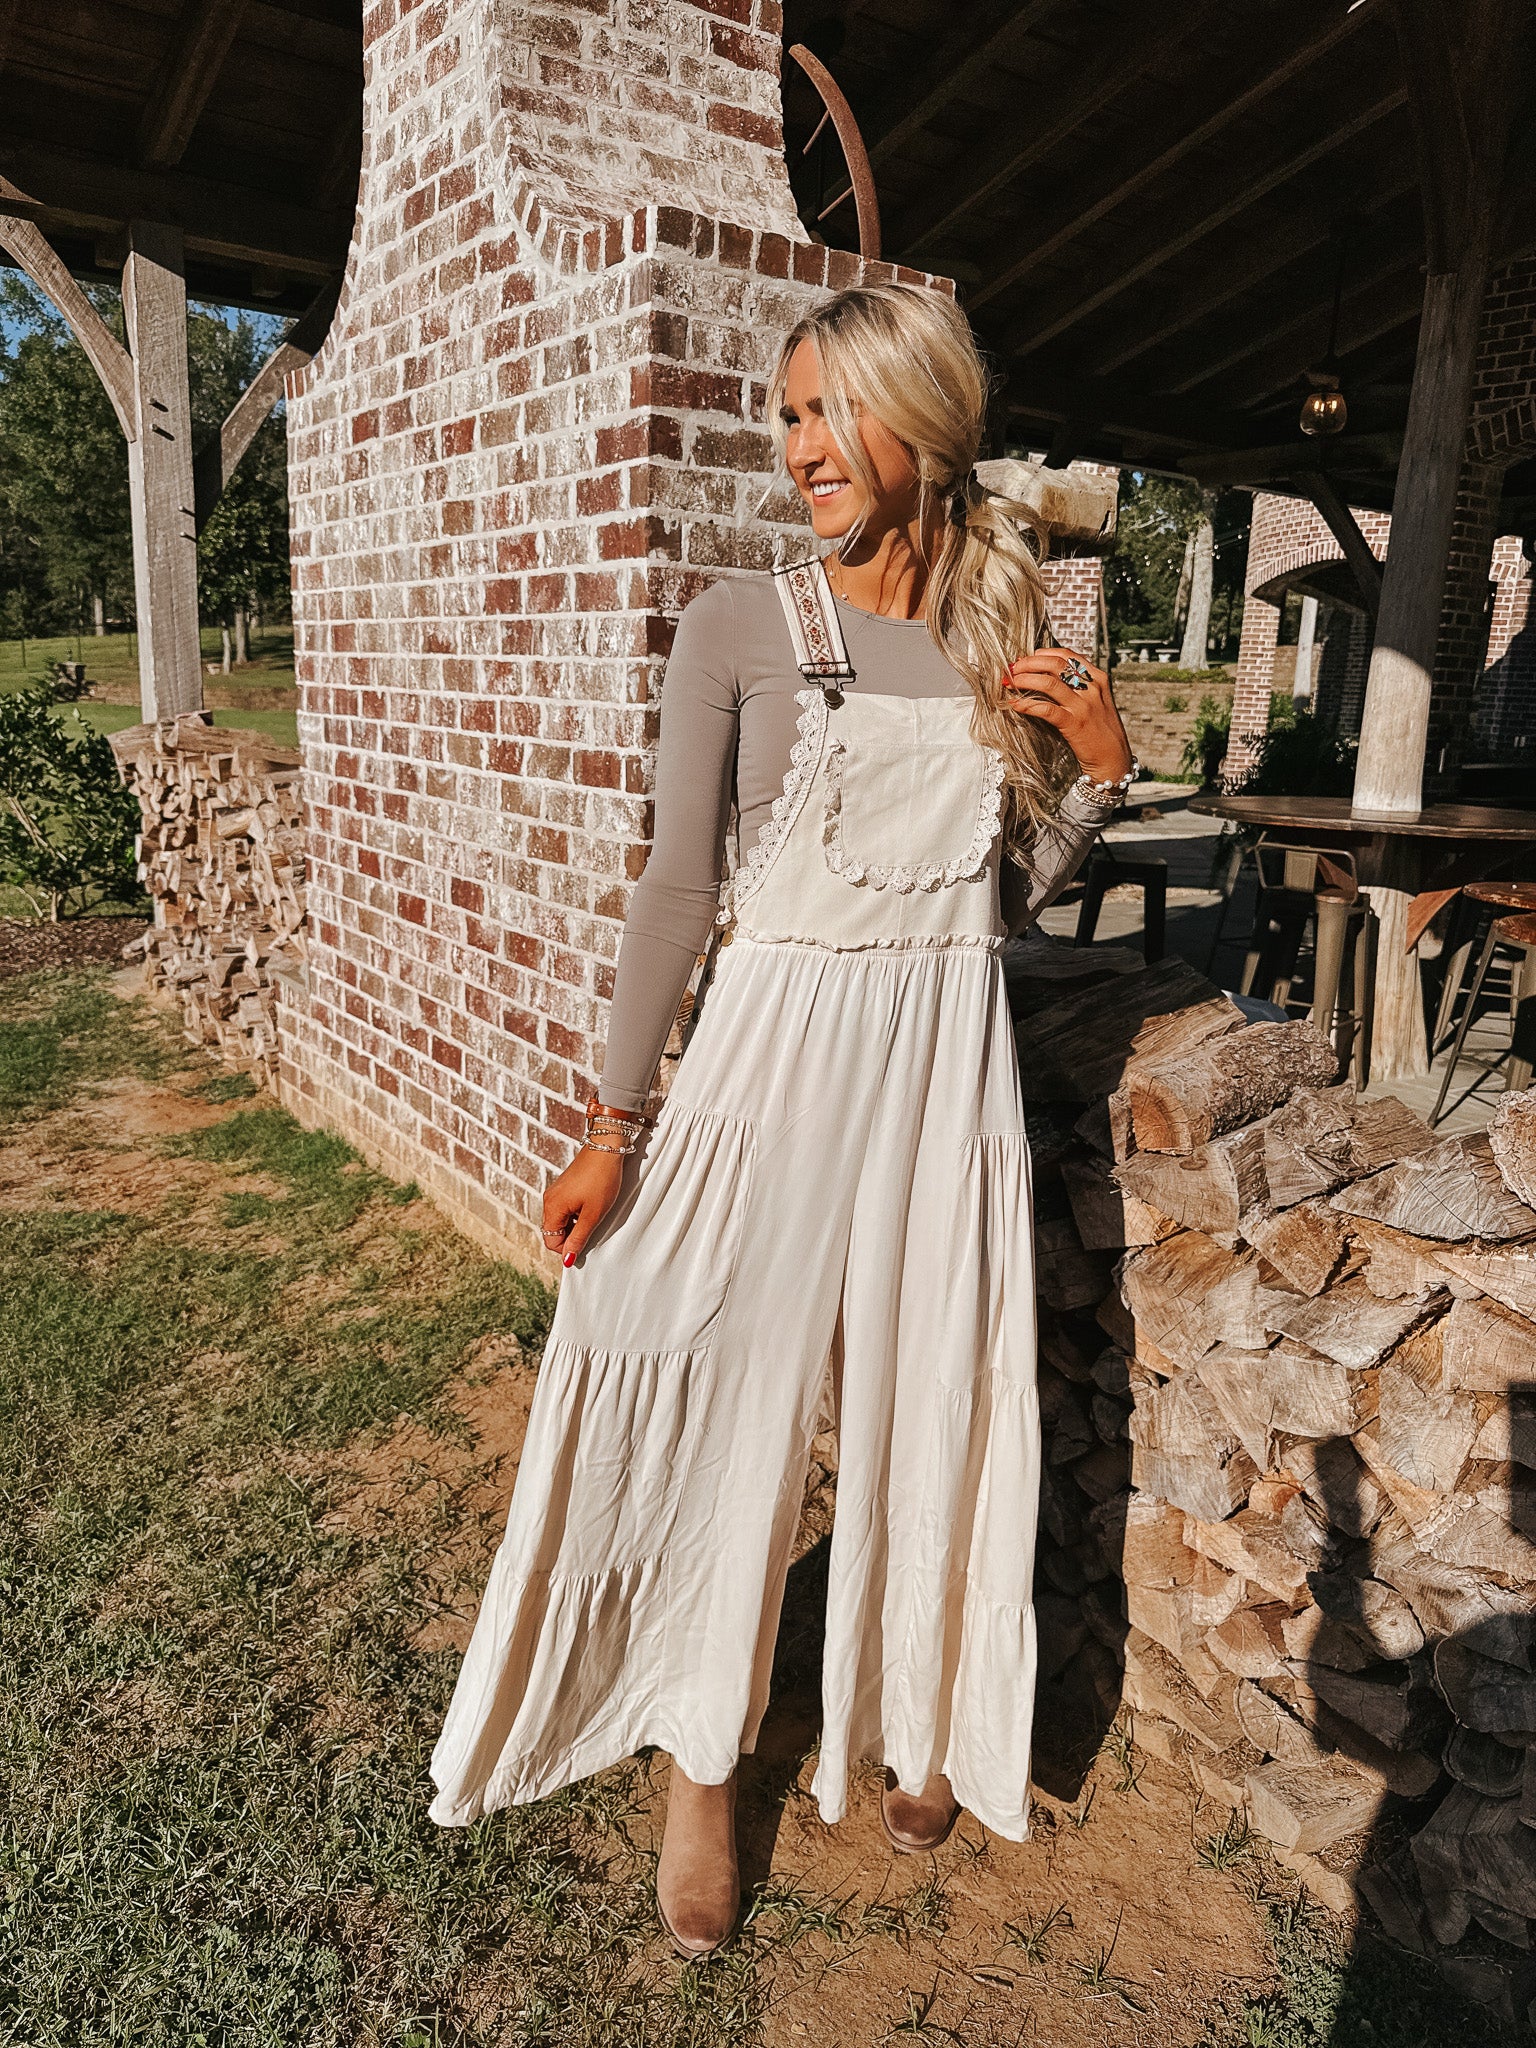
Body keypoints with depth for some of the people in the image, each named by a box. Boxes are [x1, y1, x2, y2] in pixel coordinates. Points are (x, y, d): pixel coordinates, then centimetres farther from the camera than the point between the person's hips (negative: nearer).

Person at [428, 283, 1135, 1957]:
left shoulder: (1009, 639, 7)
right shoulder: (739, 627, -4)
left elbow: (1008, 891, 12)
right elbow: (678, 886, -4)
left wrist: (1101, 766, -3)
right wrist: (613, 1122, -6)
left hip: (944, 1059, 3)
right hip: (777, 1039, -3)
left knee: (930, 1404, 13)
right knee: (726, 1398, 4)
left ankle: (916, 1720, 40)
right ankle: (704, 1764, 29)